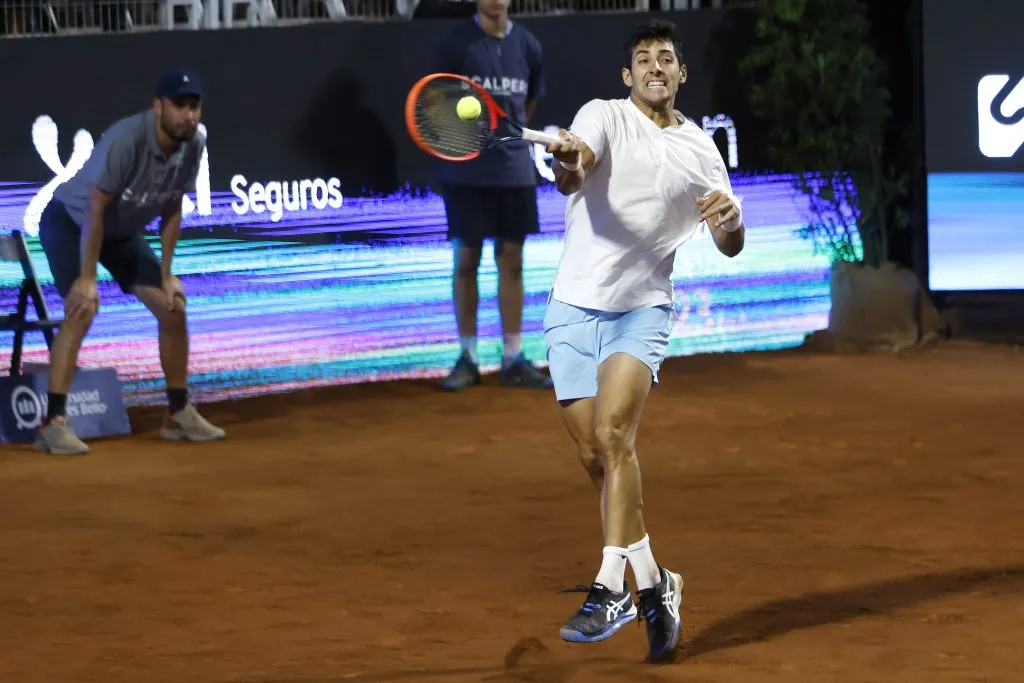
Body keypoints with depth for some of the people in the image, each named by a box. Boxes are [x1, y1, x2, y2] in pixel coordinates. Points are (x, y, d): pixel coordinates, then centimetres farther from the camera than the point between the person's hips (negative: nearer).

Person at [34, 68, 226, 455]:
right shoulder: (127, 140, -35)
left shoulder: (193, 145, -14)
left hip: (122, 232, 7)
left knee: (173, 308, 4)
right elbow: (94, 209, -32)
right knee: (83, 307, -26)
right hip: (69, 220, -7)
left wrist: (166, 275, -1)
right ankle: (53, 422, -26)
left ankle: (179, 413, 20)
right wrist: (87, 278, -30)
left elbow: (172, 211, -2)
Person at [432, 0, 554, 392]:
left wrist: (507, 135, 11)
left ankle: (512, 360, 11)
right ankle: (467, 359, 10)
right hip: (466, 172, -3)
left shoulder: (527, 46, 4)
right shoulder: (458, 43, -6)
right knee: (466, 261, 2)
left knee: (511, 263, 6)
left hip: (514, 171, 3)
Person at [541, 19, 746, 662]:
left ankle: (610, 589, -23)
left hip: (643, 309, -1)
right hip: (575, 306, 1)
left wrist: (731, 218, -13)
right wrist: (568, 164, -46)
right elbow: (572, 178, -21)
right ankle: (652, 581, 18)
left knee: (613, 434, -21)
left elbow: (731, 246, 10)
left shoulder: (701, 148, 7)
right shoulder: (604, 116, -1)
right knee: (595, 455, 3)